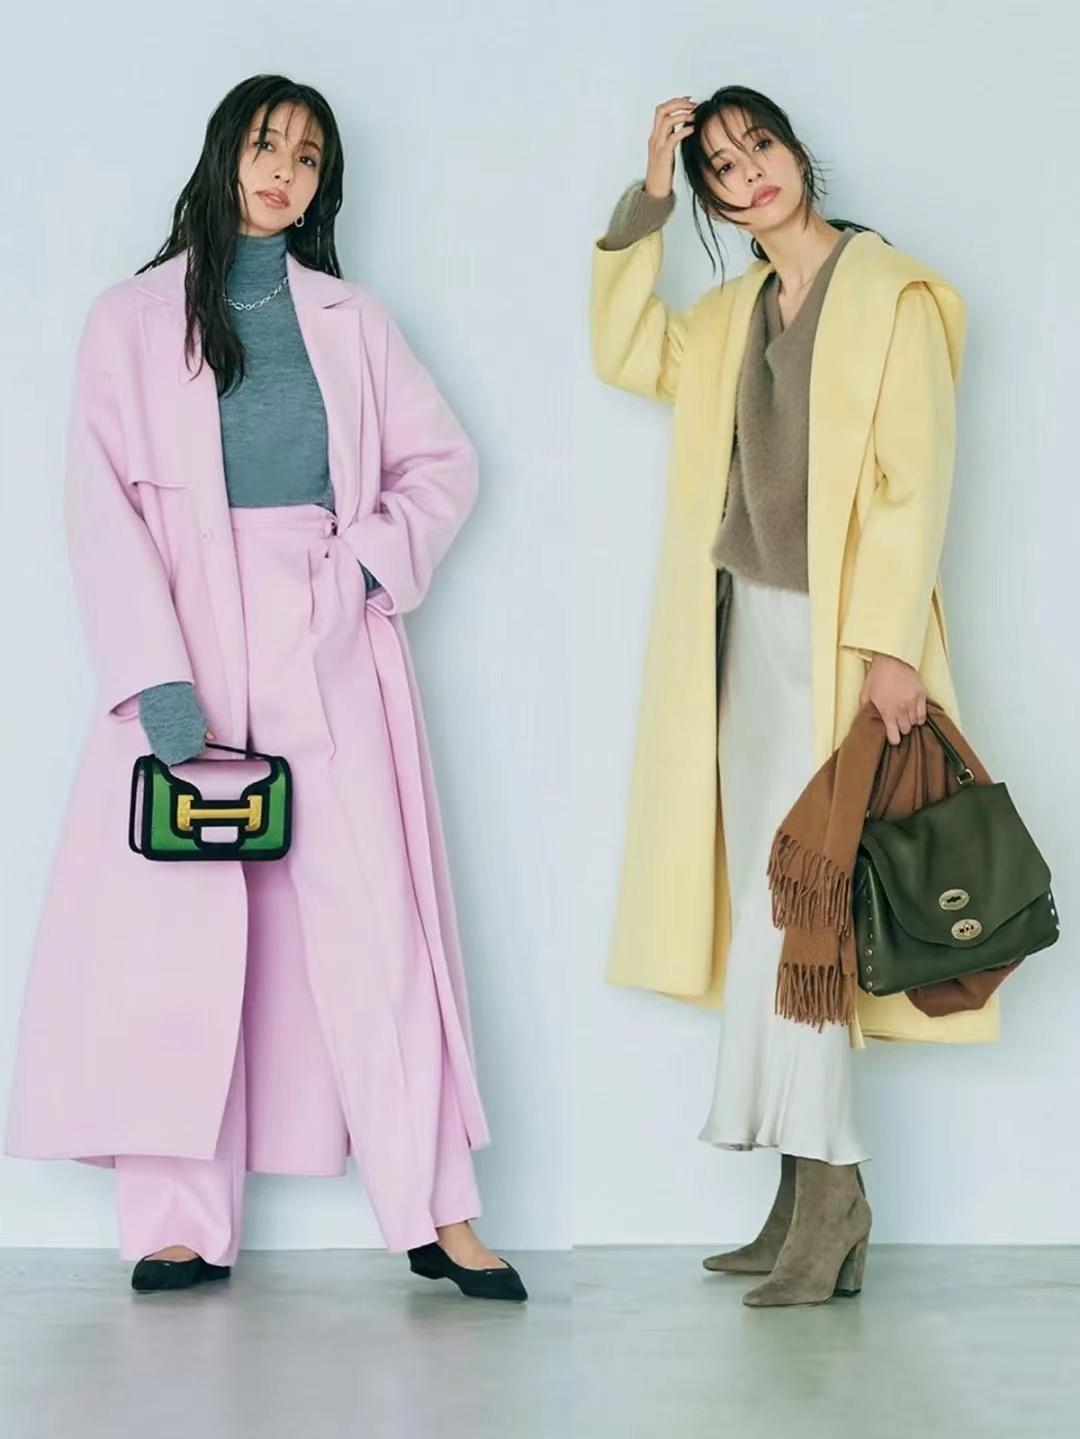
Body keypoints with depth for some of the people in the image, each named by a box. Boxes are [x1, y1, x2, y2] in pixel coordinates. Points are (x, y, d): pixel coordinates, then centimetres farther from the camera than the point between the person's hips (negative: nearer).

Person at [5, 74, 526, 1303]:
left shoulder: (349, 318, 14)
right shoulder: (132, 318, 6)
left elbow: (443, 462, 16)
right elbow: (103, 508, -3)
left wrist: (373, 559, -3)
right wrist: (155, 676, -14)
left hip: (328, 647, 1)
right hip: (185, 642, -1)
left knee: (374, 914, -5)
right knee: (178, 920, -4)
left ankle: (437, 1213, -3)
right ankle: (181, 1226, 0)